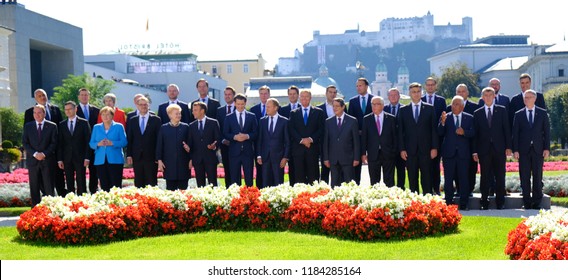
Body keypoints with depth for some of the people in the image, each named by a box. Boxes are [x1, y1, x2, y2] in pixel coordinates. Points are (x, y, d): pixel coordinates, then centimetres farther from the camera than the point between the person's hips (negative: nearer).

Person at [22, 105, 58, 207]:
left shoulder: (52, 126, 4)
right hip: (32, 160, 2)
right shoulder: (28, 126, 9)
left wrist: (44, 154, -14)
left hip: (47, 160, -2)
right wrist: (35, 154, -11)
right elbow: (25, 143, 4)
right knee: (34, 187, 3)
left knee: (48, 186, -2)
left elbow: (54, 143, 0)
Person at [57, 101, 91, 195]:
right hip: (67, 159, 3)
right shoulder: (62, 125, 11)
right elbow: (60, 143, 9)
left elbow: (88, 141, 0)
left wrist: (87, 157, -8)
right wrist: (59, 159, 1)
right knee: (69, 184, 4)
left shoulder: (84, 123, 3)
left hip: (80, 158, -3)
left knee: (81, 183, -2)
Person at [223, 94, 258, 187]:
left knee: (249, 178, 1)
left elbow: (256, 133, 5)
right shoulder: (229, 118, 7)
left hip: (248, 151, 0)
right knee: (234, 179, 2)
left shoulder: (252, 116, 8)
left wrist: (247, 136, -14)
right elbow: (225, 134, 3)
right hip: (234, 151, 0)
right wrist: (235, 137, -15)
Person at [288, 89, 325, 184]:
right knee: (299, 176, 0)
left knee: (313, 175, -2)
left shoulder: (318, 112, 9)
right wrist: (301, 140, -11)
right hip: (298, 149, 1)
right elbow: (291, 130, 3)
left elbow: (321, 129, 2)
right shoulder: (293, 113, 13)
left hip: (313, 149, -1)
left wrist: (311, 139, -12)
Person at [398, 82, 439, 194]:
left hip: (425, 149, -1)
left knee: (426, 178, 1)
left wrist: (434, 147, -3)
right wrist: (402, 149, -2)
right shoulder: (403, 110, 8)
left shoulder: (429, 108, 6)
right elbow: (400, 131, 6)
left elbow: (434, 129, 4)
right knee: (412, 179, 4)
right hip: (410, 150, 1)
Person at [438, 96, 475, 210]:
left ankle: (463, 205, 9)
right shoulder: (445, 117, 6)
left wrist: (464, 132, -19)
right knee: (448, 179, 2)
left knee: (464, 179, 2)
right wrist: (442, 122, -22)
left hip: (463, 153, 0)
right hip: (449, 153, 0)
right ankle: (449, 204, 7)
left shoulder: (469, 118, 8)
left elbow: (472, 133, 0)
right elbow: (440, 133, -5)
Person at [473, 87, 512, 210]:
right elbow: (475, 133, 6)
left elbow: (506, 129, 5)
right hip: (484, 150, 0)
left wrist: (508, 147, -2)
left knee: (500, 176, 2)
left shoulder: (502, 110, 7)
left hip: (499, 149, 0)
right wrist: (475, 151, 0)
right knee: (485, 177, 3)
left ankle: (500, 202, 10)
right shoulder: (478, 113, 8)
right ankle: (484, 203, 9)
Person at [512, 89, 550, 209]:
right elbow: (515, 133, 4)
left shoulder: (542, 113, 6)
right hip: (524, 150, 0)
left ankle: (537, 203, 9)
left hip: (538, 150, 0)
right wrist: (515, 150, -4)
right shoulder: (518, 114, 6)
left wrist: (547, 148, -3)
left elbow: (546, 131, 5)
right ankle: (527, 203, 8)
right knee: (525, 177, 1)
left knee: (537, 176, 2)